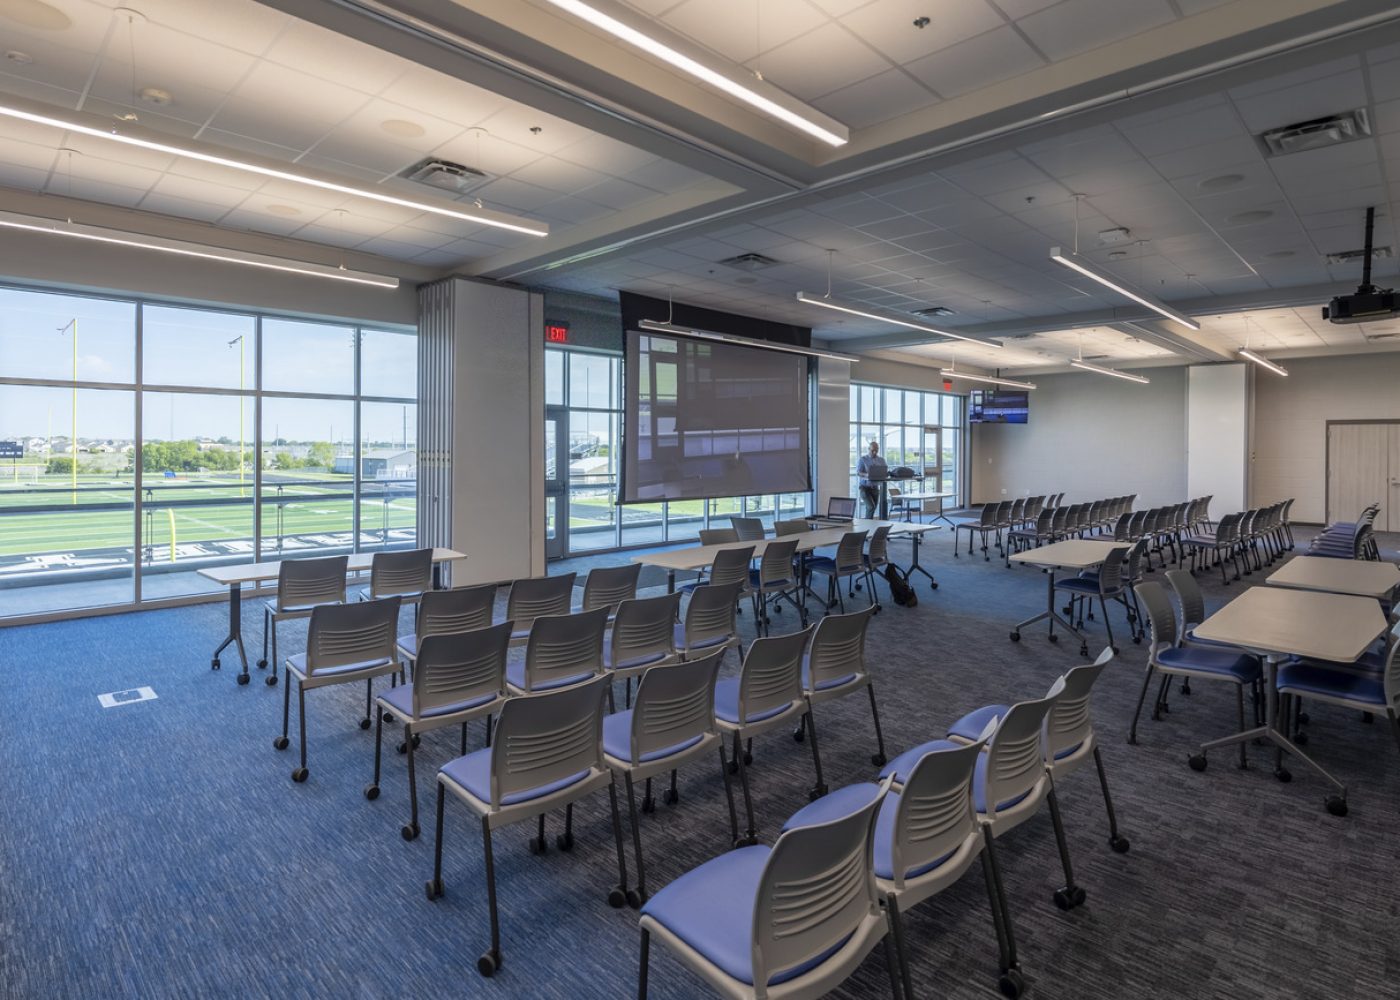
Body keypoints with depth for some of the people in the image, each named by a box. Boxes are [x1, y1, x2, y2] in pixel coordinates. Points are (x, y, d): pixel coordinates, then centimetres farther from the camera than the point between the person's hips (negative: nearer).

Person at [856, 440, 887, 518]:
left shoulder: (881, 460, 9)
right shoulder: (863, 459, -4)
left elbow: (886, 472, 5)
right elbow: (858, 472, -11)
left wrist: (886, 474, -19)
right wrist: (866, 475, -31)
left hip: (875, 488, 5)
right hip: (865, 487, -5)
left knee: (873, 508, 6)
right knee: (871, 507, -18)